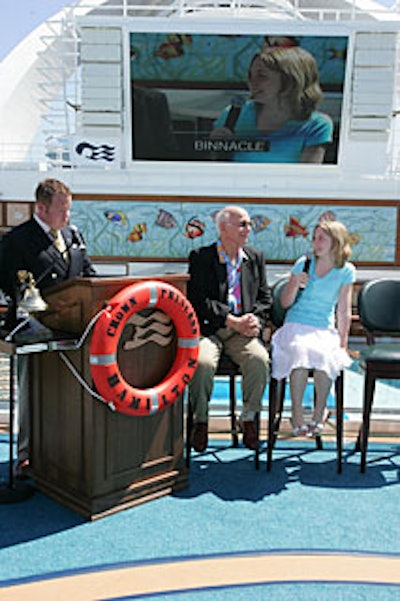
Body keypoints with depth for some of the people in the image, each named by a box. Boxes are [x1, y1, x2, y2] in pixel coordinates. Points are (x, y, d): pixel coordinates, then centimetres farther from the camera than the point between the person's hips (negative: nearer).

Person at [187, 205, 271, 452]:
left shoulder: (256, 258, 17)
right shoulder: (201, 257, 3)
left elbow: (265, 297, 15)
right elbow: (199, 301, -7)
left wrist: (255, 319, -6)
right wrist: (232, 321, -16)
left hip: (243, 331, 3)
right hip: (209, 328, -2)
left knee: (260, 360, -27)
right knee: (202, 363, -31)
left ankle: (249, 418, -4)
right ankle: (201, 421, -6)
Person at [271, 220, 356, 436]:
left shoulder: (346, 271, 3)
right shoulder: (303, 264, 4)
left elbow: (344, 311, 5)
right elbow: (285, 303, 8)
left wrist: (343, 343, 0)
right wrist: (295, 285, -11)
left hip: (325, 329, 0)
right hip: (296, 326, 0)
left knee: (325, 356, -33)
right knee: (301, 351, -34)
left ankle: (319, 414, -11)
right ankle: (297, 414, -19)